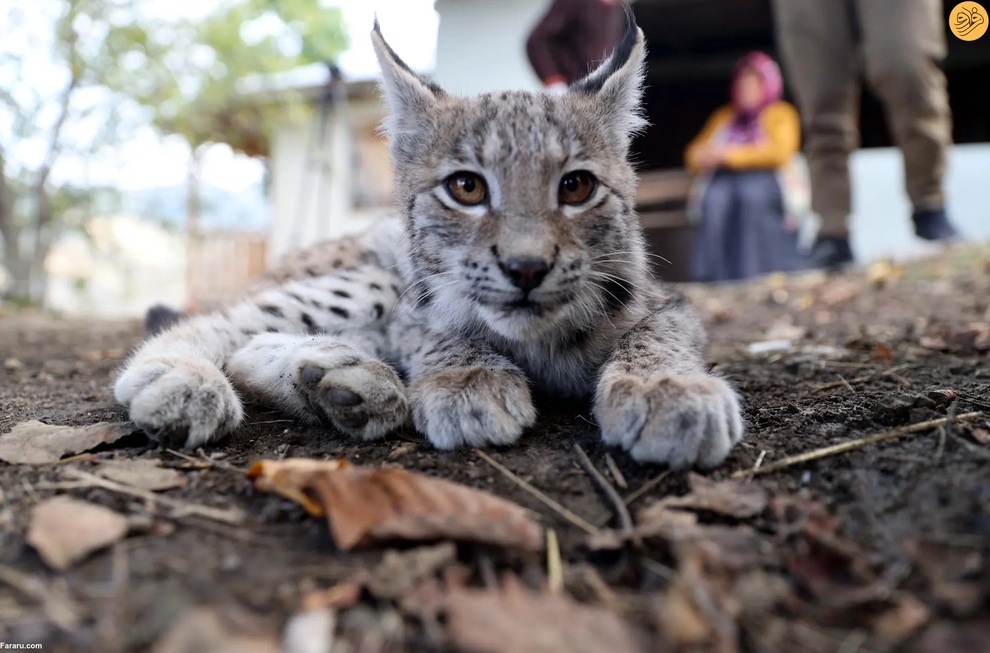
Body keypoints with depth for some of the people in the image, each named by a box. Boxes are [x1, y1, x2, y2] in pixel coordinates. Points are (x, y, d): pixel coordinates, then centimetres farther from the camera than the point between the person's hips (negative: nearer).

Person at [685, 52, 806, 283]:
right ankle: (716, 278, -38)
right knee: (716, 199, -32)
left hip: (764, 179, -3)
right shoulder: (724, 115, 28)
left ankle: (755, 276, -39)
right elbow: (694, 154, 21)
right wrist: (708, 157, -3)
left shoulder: (781, 114, 14)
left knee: (752, 194, -37)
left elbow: (779, 152, -5)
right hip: (723, 179, 3)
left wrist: (731, 155, -8)